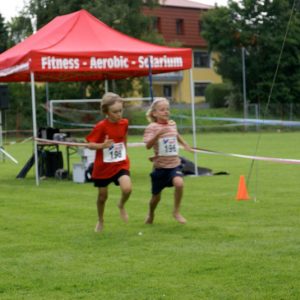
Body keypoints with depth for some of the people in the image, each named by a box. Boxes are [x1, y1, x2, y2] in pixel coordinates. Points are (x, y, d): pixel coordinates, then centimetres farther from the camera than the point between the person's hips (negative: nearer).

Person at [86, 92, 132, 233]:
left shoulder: (124, 123, -4)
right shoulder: (101, 126, -18)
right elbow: (90, 144, -17)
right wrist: (102, 145, -35)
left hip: (121, 164, 2)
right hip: (103, 166, -2)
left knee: (127, 189, -22)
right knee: (103, 195, 11)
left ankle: (121, 206, 12)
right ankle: (100, 220, 38)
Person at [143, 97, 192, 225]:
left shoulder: (172, 124, 4)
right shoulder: (151, 127, -12)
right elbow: (148, 145, -27)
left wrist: (185, 144, 24)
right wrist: (158, 134, -38)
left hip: (174, 164, 3)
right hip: (160, 166, -3)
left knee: (179, 183, -27)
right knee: (156, 195, 9)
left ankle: (176, 211, -7)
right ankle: (150, 214, 41)